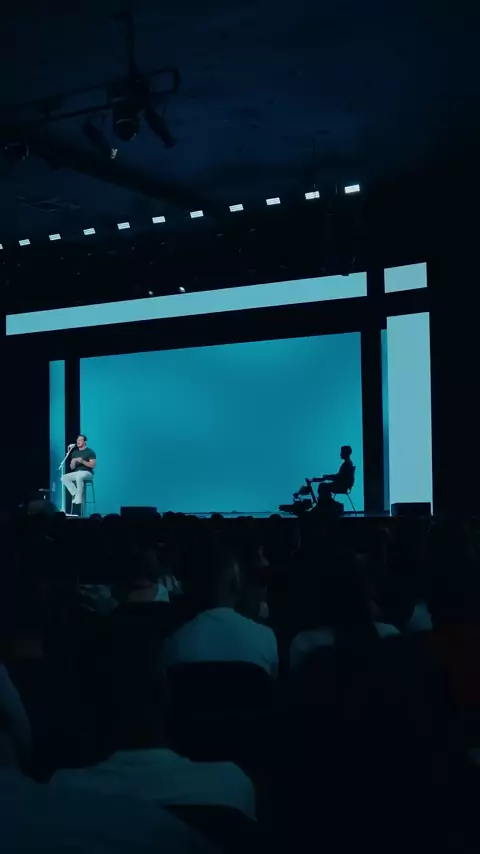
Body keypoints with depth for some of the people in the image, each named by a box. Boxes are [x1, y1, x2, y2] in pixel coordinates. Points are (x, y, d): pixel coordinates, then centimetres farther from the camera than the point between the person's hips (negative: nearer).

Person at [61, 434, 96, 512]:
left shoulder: (90, 452, -1)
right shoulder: (75, 453, 16)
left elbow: (93, 465, -10)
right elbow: (72, 468, 14)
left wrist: (82, 461, -19)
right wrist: (73, 462, -9)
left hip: (87, 473, -6)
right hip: (76, 473, 6)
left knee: (79, 477, -40)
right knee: (64, 478, -20)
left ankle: (79, 498, -28)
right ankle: (75, 494, -16)